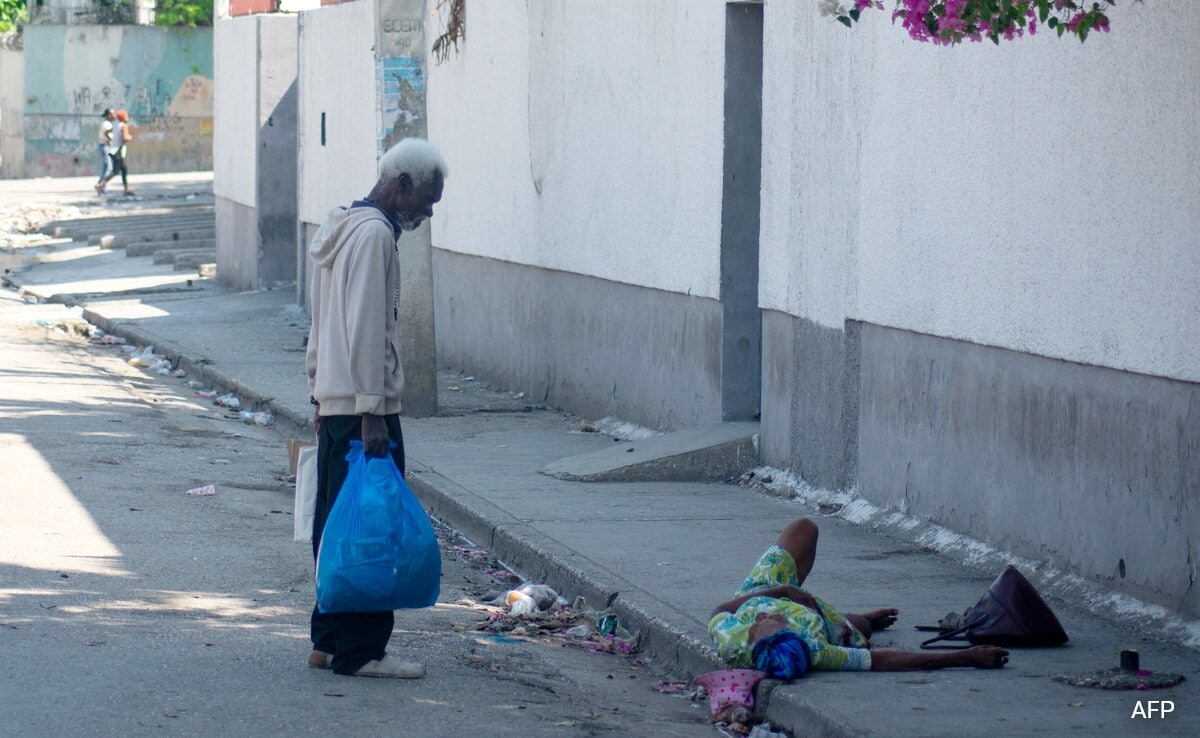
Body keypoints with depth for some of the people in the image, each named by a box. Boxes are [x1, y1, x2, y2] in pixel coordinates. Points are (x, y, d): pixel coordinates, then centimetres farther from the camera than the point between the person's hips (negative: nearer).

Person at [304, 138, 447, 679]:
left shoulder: (341, 228, 17)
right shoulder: (374, 234, -14)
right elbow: (365, 328, -20)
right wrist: (372, 414, -21)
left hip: (334, 405, 10)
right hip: (363, 409, -10)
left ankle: (329, 642, 18)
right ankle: (358, 650, -4)